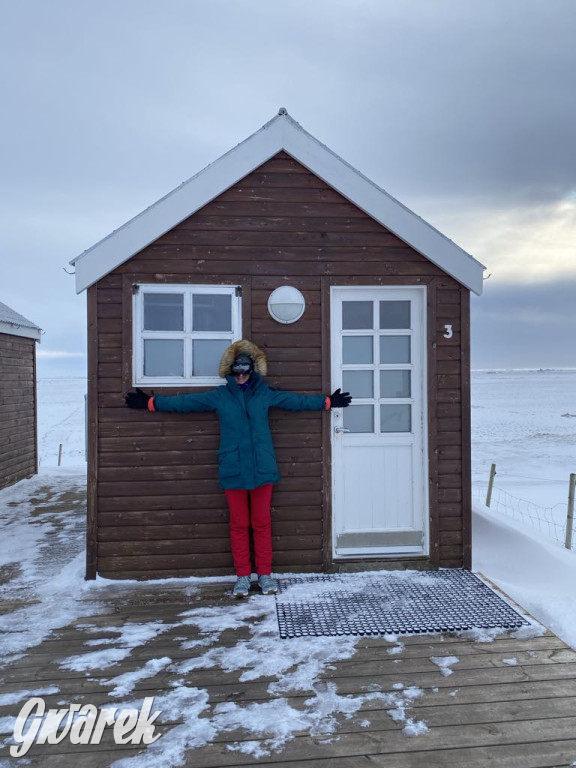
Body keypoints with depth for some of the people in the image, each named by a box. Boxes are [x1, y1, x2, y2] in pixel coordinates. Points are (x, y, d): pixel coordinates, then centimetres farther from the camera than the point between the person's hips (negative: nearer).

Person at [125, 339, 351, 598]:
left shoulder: (265, 393, 5)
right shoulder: (219, 396, 4)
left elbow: (297, 400, 13)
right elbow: (184, 402, 8)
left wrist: (328, 402, 16)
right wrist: (150, 402, 8)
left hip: (262, 469, 0)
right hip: (233, 470, 0)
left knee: (262, 522, 6)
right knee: (239, 524, 6)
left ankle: (265, 574, 19)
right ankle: (243, 576, 18)